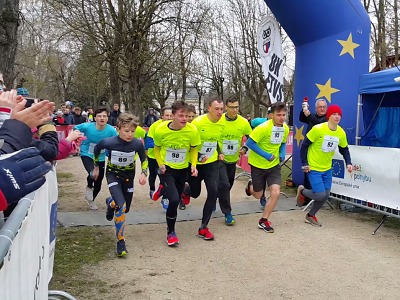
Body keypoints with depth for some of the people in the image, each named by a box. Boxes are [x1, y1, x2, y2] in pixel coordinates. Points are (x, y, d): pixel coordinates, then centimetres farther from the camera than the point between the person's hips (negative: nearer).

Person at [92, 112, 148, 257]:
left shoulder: (137, 144, -22)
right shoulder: (109, 142, -26)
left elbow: (144, 159, -2)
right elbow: (97, 149, -3)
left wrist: (144, 173, -18)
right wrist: (96, 167, 8)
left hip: (128, 176, 3)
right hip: (113, 175, -3)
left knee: (126, 208, 15)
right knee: (121, 206, -24)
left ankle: (111, 202, 52)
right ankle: (120, 241, -6)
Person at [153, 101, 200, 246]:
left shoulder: (192, 130, -18)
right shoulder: (161, 130, -18)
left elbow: (193, 149, 0)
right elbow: (157, 148, 1)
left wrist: (193, 165, -13)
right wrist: (160, 163, -12)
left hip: (183, 169, 3)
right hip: (167, 169, -3)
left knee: (176, 200, 15)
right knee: (174, 200, -17)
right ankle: (171, 232, 3)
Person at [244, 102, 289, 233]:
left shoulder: (285, 128, -5)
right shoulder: (263, 128, -25)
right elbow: (249, 143, -22)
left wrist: (282, 154, -8)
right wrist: (266, 155, -24)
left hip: (274, 165, 4)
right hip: (258, 164, -4)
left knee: (275, 193, -11)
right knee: (258, 195, 12)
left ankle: (263, 221, 8)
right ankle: (250, 186, 51)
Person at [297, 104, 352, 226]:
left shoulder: (341, 133, -4)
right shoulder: (318, 129, -20)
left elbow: (344, 149, 10)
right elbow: (304, 145, -14)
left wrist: (348, 163, -6)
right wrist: (304, 163, -15)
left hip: (327, 169, 6)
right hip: (313, 168, -6)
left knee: (325, 196, 9)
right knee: (320, 195, -11)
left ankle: (310, 216, 30)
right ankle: (302, 191, 19)